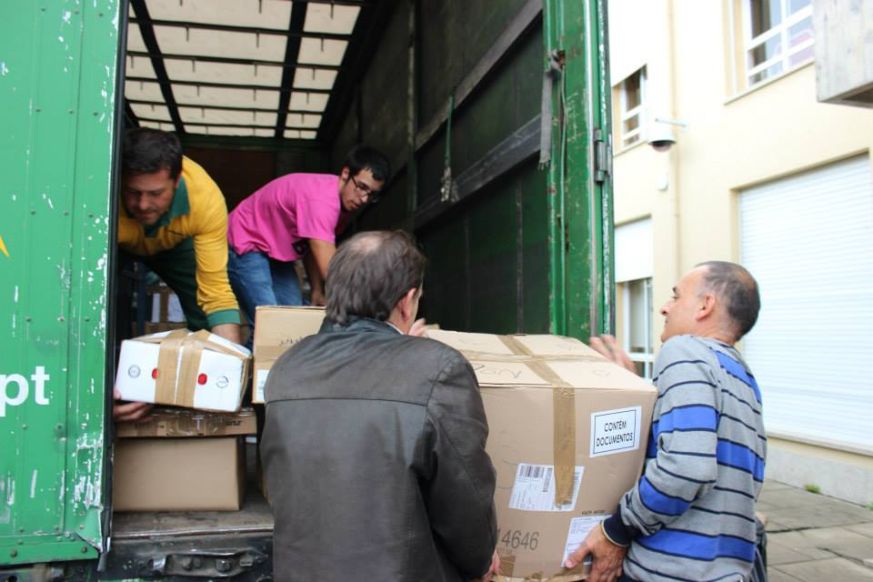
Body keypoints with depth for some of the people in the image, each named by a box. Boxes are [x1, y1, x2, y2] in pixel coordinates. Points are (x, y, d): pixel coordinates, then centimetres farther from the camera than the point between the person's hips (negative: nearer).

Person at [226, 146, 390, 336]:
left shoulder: (332, 193, -3)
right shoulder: (321, 199, -33)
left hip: (274, 250, 9)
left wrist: (317, 291, 2)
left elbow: (312, 244, 8)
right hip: (244, 247, -9)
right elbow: (331, 268, -38)